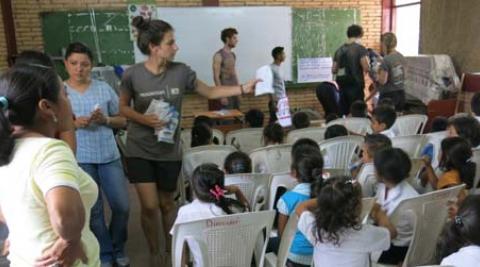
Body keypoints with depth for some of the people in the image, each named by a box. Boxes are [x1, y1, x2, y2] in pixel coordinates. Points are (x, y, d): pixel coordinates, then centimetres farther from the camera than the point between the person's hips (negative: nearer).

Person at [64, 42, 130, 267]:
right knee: (94, 210, 7)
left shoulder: (104, 88, 2)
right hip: (79, 159, -1)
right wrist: (73, 123, -17)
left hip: (109, 156, 2)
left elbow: (122, 121, 7)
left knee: (122, 206, 4)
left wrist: (106, 119, -13)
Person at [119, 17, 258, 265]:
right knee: (149, 206, -2)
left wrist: (243, 88, -9)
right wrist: (144, 119, -20)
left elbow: (210, 92, 1)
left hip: (169, 151, 2)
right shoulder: (132, 74, -14)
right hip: (140, 150, -2)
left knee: (167, 203, 15)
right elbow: (123, 107, -1)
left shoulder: (180, 71, -9)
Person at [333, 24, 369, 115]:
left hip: (341, 86, 6)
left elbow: (334, 70, 14)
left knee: (343, 113, 9)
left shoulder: (339, 50, 11)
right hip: (355, 85, -6)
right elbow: (366, 68, -14)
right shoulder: (361, 49, -6)